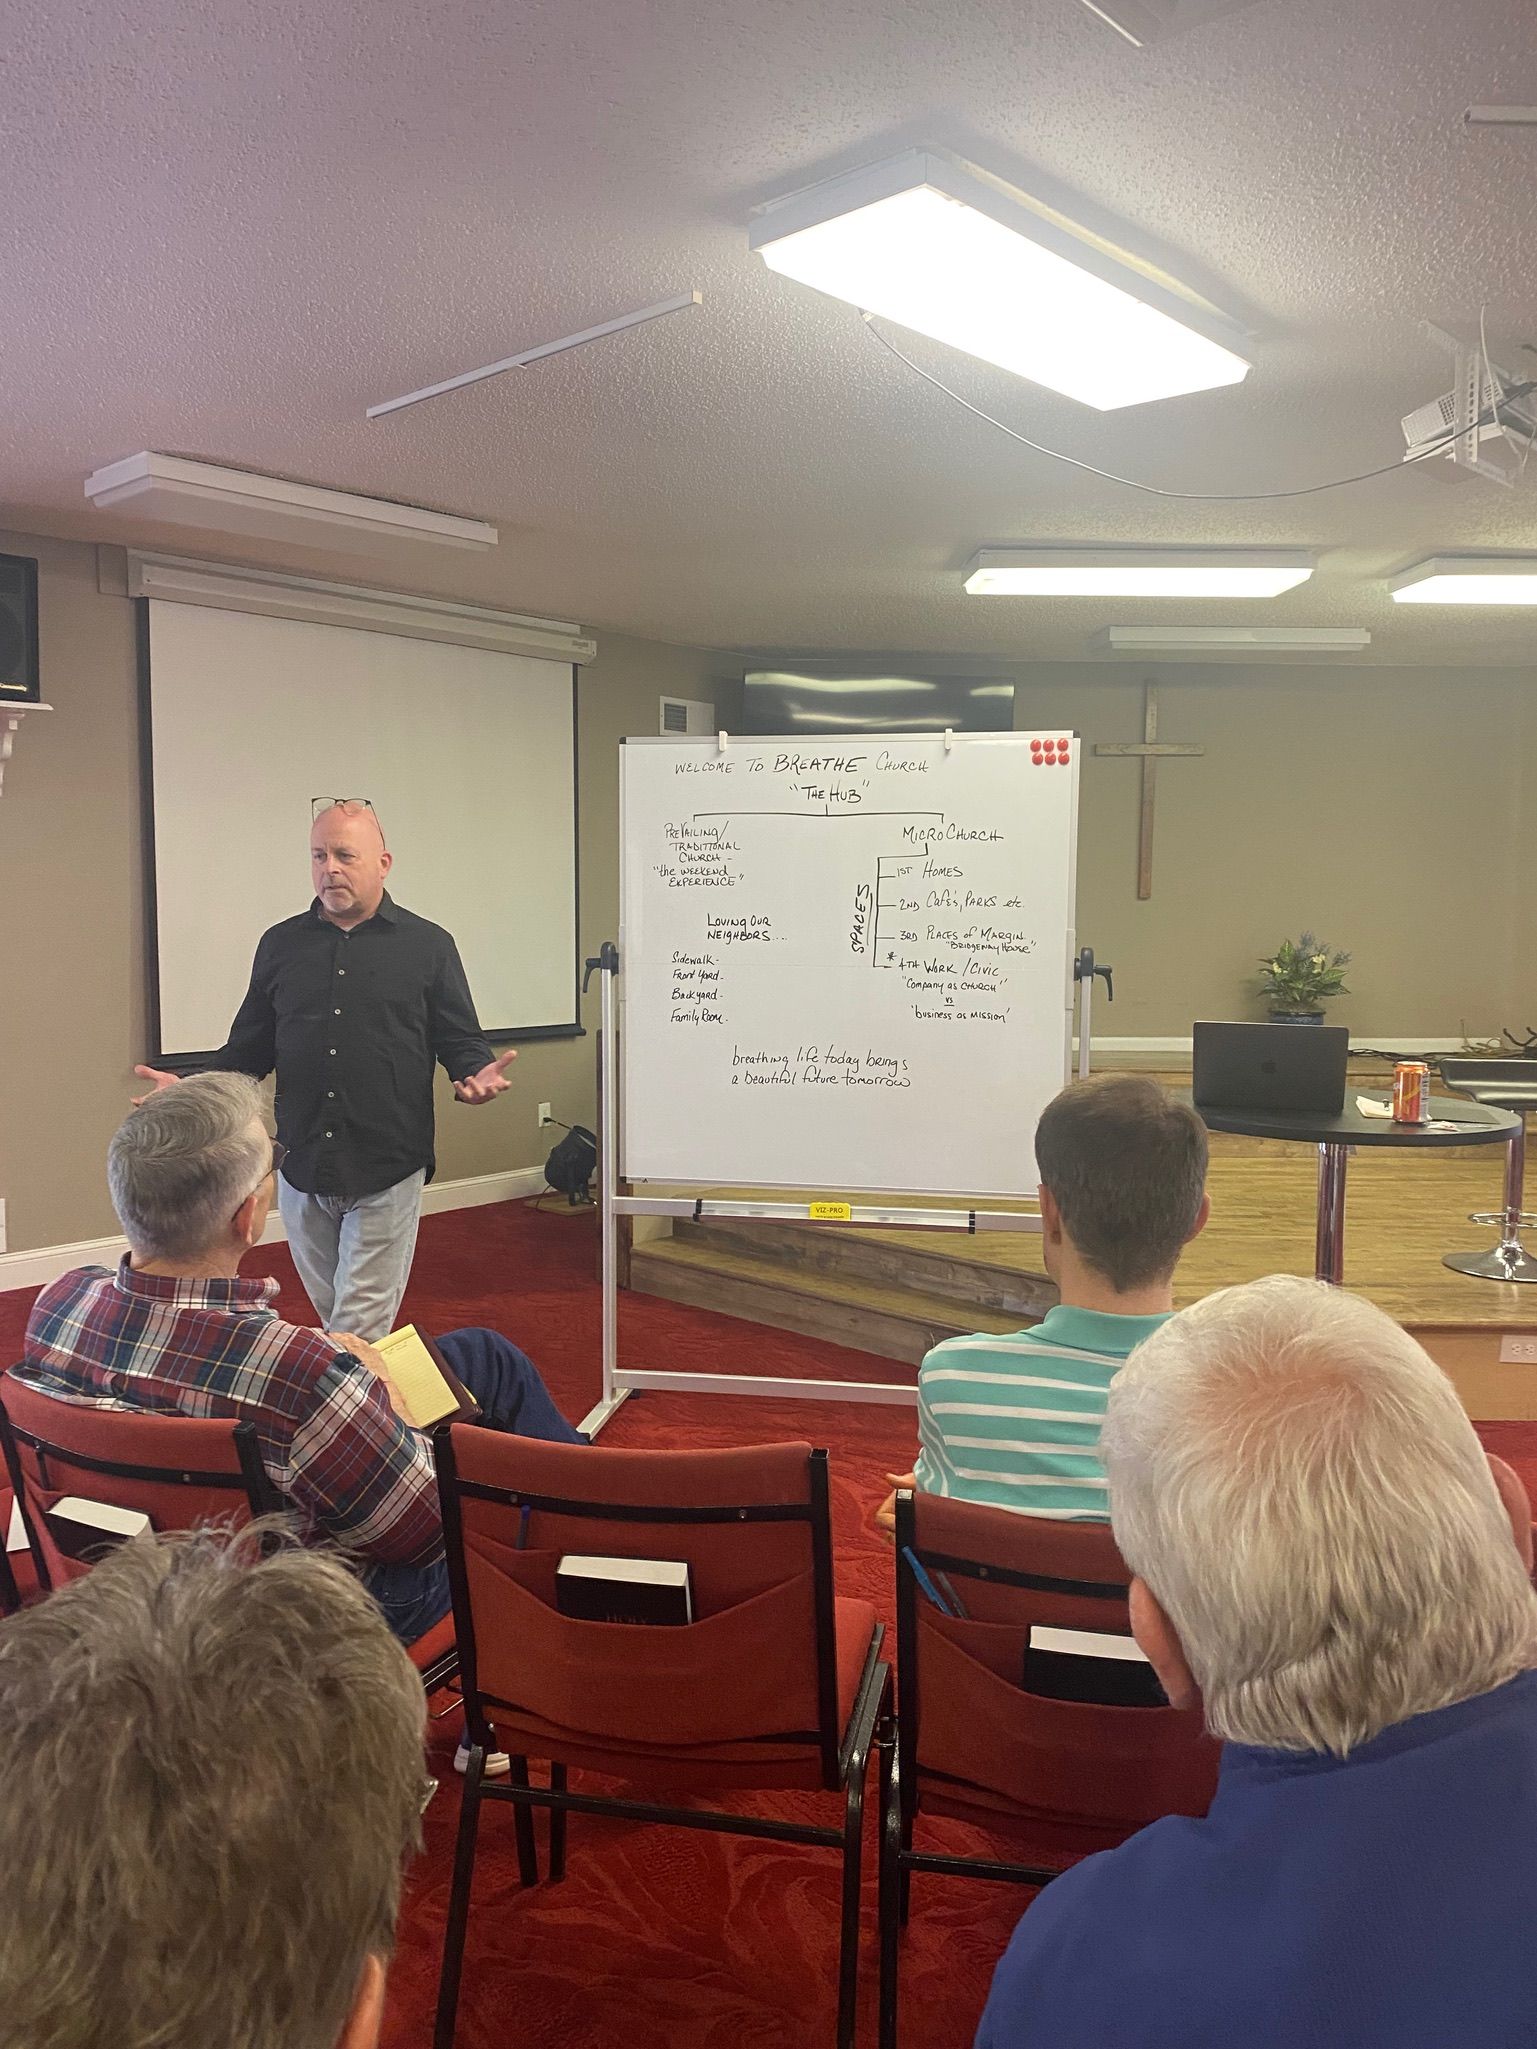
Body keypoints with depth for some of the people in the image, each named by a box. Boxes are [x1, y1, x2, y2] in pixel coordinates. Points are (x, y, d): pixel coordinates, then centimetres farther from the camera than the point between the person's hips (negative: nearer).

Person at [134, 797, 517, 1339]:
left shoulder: (428, 946, 1)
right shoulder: (281, 945, 9)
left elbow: (462, 1041, 3)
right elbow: (249, 1049, 12)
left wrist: (476, 1075, -19)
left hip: (387, 1172, -3)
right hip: (301, 1170, 4)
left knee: (360, 1331, -2)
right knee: (331, 1312, 16)